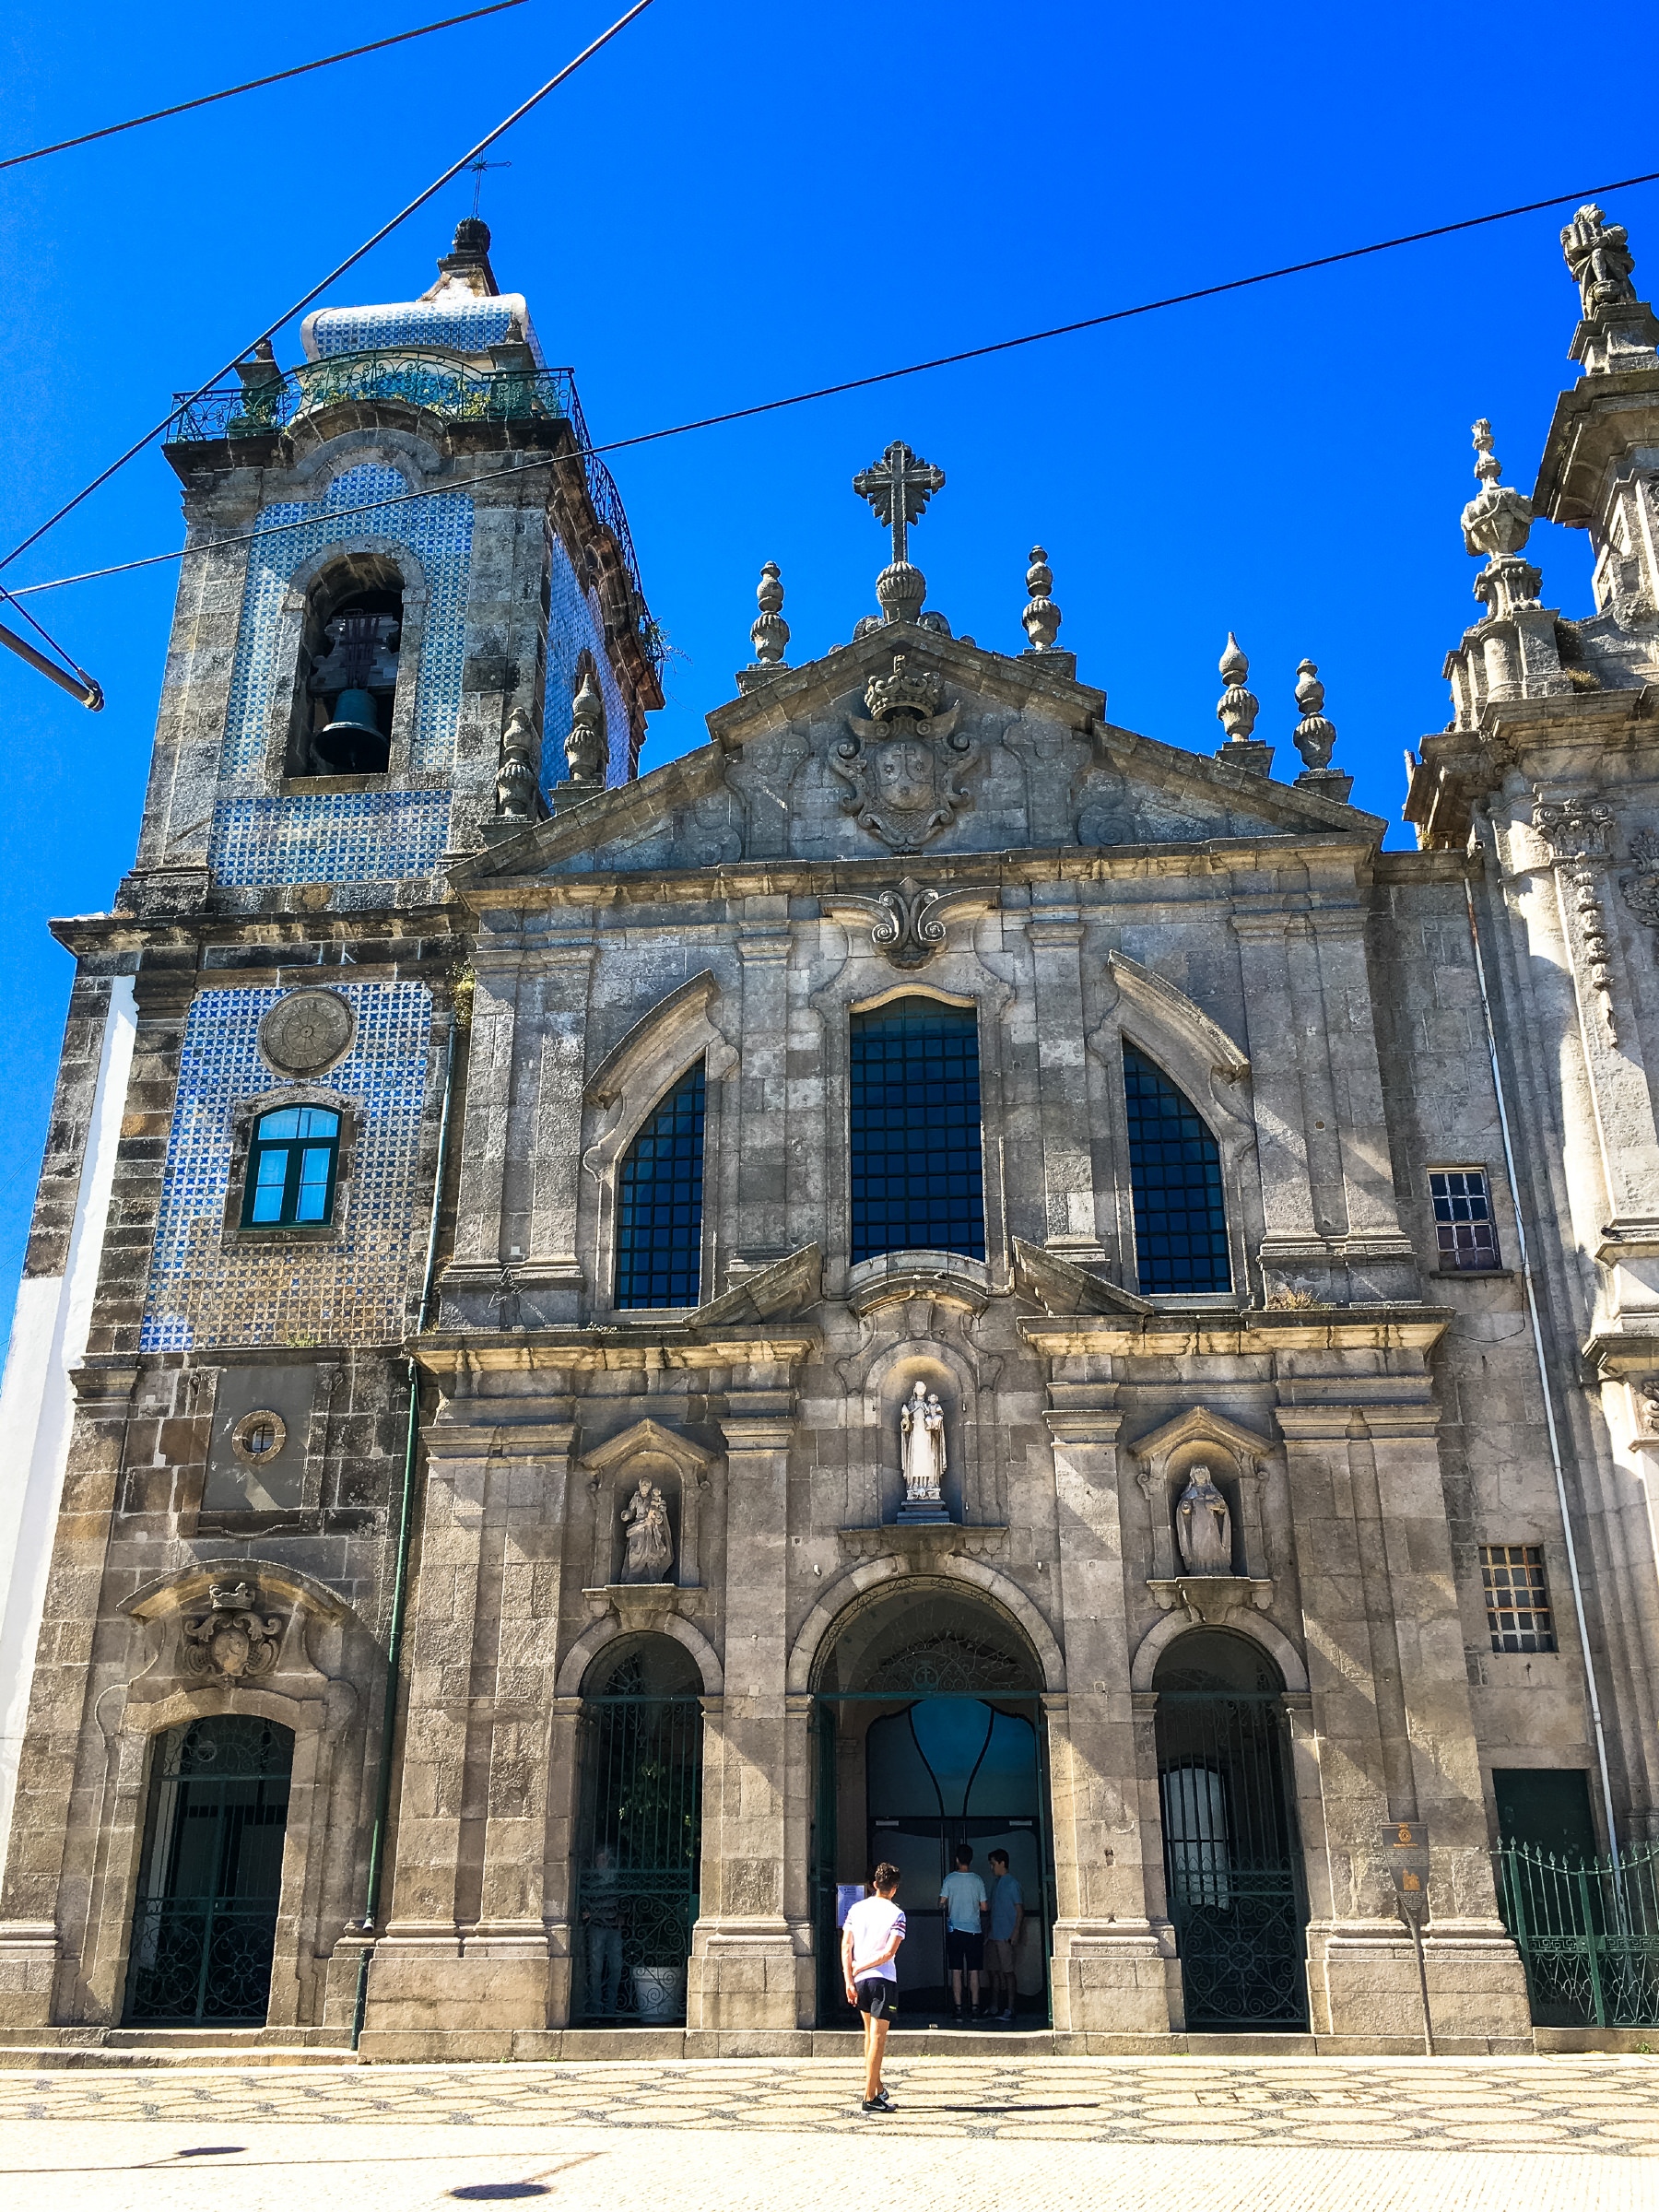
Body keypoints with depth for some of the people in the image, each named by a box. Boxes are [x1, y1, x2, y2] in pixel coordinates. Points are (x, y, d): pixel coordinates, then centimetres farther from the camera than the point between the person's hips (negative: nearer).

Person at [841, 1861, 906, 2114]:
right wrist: (860, 1967, -6)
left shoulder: (856, 1908, 5)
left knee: (869, 2033, 20)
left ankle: (877, 2088, 27)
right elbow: (889, 1953, -14)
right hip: (883, 1979, -5)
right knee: (878, 2037, -1)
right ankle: (870, 2097, -2)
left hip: (859, 1979, 5)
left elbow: (846, 1946, 0)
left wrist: (849, 1979, -1)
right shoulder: (896, 1914, -7)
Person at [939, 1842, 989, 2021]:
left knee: (956, 1971, 3)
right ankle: (975, 2008, 6)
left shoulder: (950, 1879, -6)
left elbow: (942, 1902, -4)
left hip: (955, 1930, -1)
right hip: (974, 1930, 1)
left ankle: (958, 2010, 1)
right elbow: (984, 1907, 1)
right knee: (973, 1972, 7)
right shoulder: (977, 1880, -3)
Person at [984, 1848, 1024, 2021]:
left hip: (1006, 1936, -8)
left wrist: (1016, 1932, -17)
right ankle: (994, 2007, 19)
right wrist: (988, 1930, 20)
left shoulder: (1012, 1884, -9)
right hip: (994, 1935, 8)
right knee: (992, 1970, 10)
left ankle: (1010, 2009, -1)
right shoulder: (996, 1882, 16)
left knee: (1007, 1971, -5)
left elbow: (1020, 1909, -12)